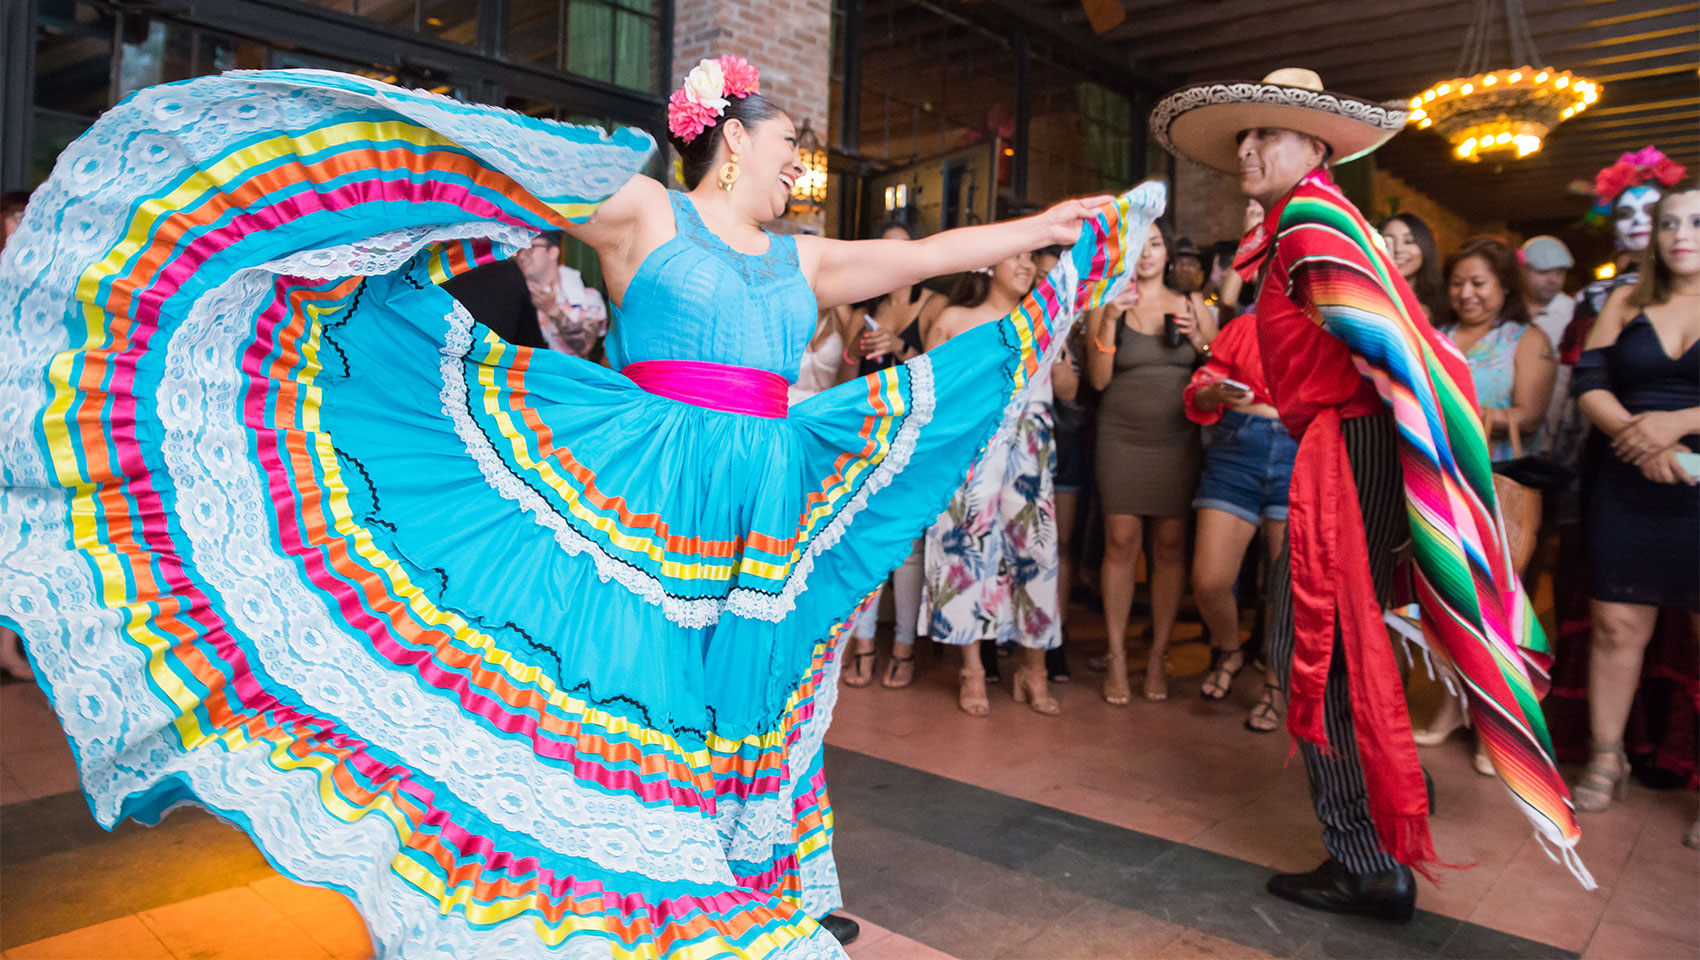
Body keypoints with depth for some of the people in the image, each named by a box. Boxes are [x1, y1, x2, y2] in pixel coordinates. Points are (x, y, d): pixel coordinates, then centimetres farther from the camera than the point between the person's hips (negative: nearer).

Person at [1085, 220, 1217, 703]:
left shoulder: (1192, 305, 10)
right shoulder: (1106, 307, 6)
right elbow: (1098, 379, -3)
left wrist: (1198, 338, -6)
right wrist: (1110, 321, -12)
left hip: (1177, 438, 2)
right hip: (1121, 437, -1)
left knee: (1170, 545, 1)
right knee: (1121, 542, -5)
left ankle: (1158, 656, 12)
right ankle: (1116, 657, 5)